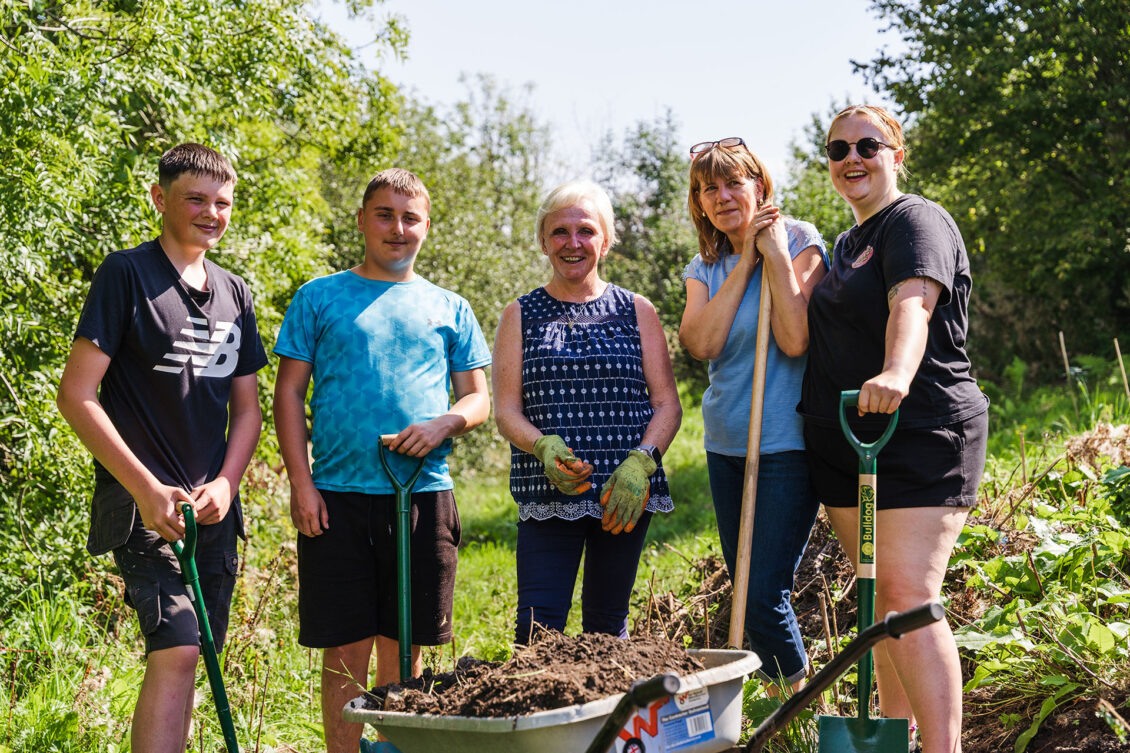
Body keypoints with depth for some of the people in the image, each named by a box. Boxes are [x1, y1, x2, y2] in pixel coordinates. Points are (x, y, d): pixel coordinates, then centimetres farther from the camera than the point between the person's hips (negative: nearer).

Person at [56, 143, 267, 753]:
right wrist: (146, 489, -16)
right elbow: (76, 394, -11)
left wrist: (226, 484, -1)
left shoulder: (234, 293, 14)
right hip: (142, 503, -6)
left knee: (182, 656, 10)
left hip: (212, 508, 6)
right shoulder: (126, 275, -5)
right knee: (175, 652, -18)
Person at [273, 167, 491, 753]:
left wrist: (444, 424, -9)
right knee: (346, 650, 0)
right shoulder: (319, 298, 8)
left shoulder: (449, 308, 14)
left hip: (424, 497, 2)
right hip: (339, 495, -2)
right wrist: (301, 483, -5)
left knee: (404, 651, 7)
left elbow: (479, 398, 14)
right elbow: (289, 394, 5)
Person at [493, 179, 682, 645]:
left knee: (608, 624, 8)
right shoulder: (521, 315, 10)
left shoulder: (636, 312, 11)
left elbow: (667, 404, 6)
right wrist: (544, 448, -17)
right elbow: (506, 410, 4)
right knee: (538, 629, -10)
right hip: (547, 495, -1)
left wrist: (639, 464, -11)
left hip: (625, 495, 1)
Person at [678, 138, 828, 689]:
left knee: (764, 595, -11)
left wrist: (777, 255, -16)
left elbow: (795, 340, -18)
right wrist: (744, 262, -8)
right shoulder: (705, 268, 11)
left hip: (788, 441, -6)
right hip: (726, 443, 6)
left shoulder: (799, 242, -4)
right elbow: (701, 343, -9)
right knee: (744, 593, 11)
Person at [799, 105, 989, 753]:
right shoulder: (845, 243, 21)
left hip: (922, 432, -8)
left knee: (909, 595, -16)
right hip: (847, 439, 8)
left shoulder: (916, 221, -6)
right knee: (879, 600, 10)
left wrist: (896, 374, -44)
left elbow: (912, 304, -27)